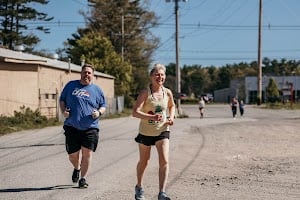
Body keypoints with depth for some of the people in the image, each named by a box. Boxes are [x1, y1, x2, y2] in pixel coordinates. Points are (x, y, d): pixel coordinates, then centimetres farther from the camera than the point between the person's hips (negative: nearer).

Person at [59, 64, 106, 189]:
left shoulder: (97, 90, 9)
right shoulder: (71, 85, 10)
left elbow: (103, 106, 15)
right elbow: (62, 100, 18)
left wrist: (99, 112, -7)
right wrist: (63, 111, -1)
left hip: (90, 128, -1)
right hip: (72, 127, 1)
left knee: (87, 153, -7)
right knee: (73, 155, 3)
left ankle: (83, 178, 7)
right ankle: (77, 168, 36)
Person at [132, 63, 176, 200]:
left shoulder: (167, 92, -5)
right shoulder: (145, 93, -16)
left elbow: (172, 105, 18)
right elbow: (135, 112, -25)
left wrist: (171, 117, -2)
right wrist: (152, 117, -38)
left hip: (162, 131, 2)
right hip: (146, 132, -2)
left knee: (164, 161, -15)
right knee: (144, 161, 15)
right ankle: (139, 188, 38)